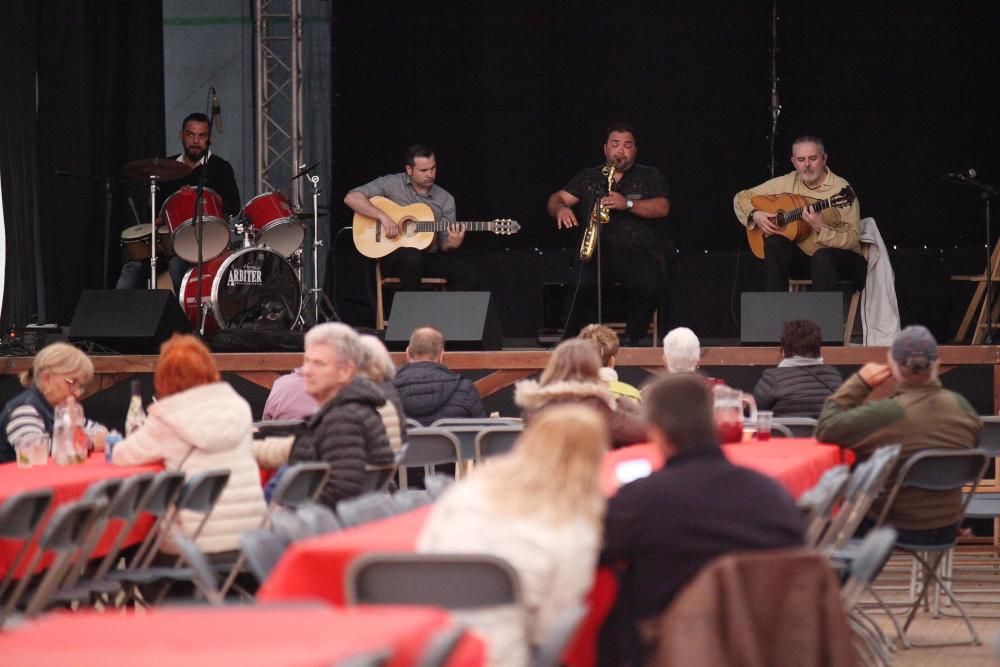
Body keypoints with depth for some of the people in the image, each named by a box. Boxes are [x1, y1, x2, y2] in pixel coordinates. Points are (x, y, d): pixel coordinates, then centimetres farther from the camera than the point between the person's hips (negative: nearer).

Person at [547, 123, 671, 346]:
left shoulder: (650, 176, 12)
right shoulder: (589, 177, 18)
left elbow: (662, 208, -3)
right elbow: (556, 199, 14)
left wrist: (628, 204, -19)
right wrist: (560, 208, -12)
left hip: (640, 250, -1)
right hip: (600, 251, 1)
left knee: (650, 286, -33)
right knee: (582, 284, -31)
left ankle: (631, 340, -15)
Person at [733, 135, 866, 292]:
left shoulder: (841, 188, -13)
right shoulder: (787, 183, 1)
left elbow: (852, 239, -19)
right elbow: (741, 197, 10)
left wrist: (820, 228, -34)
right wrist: (755, 215, -10)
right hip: (801, 253, 4)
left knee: (823, 257, -36)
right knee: (774, 243, -23)